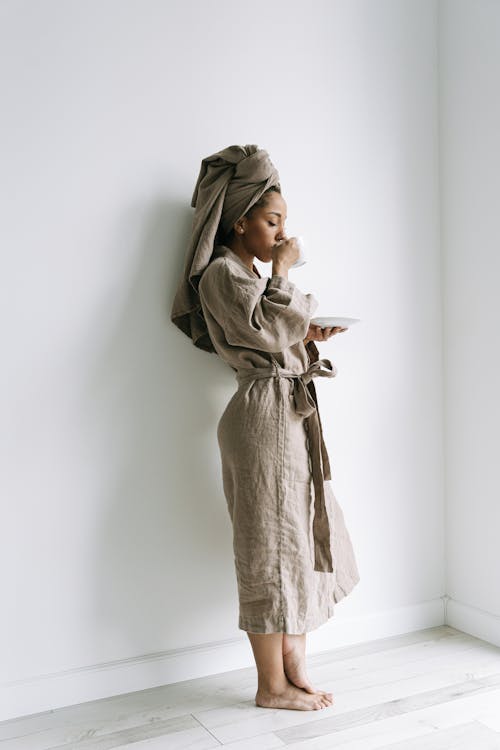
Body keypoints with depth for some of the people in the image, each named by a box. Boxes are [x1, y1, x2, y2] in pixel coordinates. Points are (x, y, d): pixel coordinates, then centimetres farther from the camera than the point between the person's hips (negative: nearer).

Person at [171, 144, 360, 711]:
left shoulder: (249, 274, 21)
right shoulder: (221, 272, -8)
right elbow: (271, 329, -21)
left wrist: (308, 339, 6)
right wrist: (282, 271, -9)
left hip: (290, 414, 10)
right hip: (264, 414, -10)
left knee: (307, 538, 12)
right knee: (273, 547, -2)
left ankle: (295, 669, 23)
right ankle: (272, 685, 13)